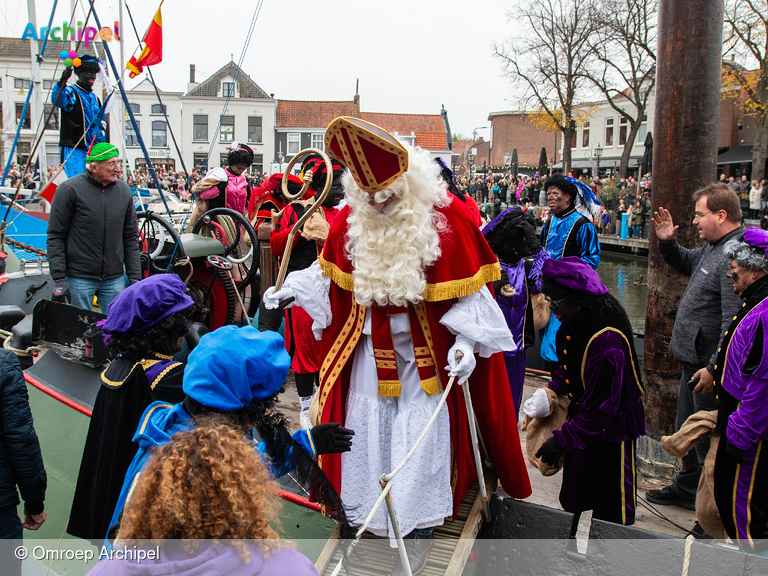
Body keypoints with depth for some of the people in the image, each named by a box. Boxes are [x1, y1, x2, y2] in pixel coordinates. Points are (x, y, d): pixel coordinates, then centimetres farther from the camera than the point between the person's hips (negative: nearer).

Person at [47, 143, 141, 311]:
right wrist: (58, 278, -10)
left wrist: (135, 277, 7)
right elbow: (55, 236, -5)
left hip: (115, 278, 4)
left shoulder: (123, 190, 6)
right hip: (79, 277, -4)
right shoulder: (70, 189, -7)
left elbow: (131, 236, 11)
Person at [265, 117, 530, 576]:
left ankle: (419, 527, 19)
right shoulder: (352, 219, -3)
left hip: (426, 347, -4)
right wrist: (292, 290, 2)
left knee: (422, 432, 2)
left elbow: (469, 289, -13)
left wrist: (465, 340, -20)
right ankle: (364, 513, 30)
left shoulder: (447, 217, -16)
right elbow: (332, 274, 11)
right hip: (370, 344, 4)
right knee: (366, 423, 10)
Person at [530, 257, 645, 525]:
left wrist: (562, 440, -25)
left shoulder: (608, 341, -35)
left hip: (612, 425, -8)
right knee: (574, 499, 21)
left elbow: (601, 407, -30)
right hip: (582, 415, 8)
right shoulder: (574, 321, -8)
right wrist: (551, 391, -4)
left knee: (611, 509, 11)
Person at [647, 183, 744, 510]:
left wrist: (714, 367, -27)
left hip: (711, 366, -10)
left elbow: (734, 322, -29)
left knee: (708, 440, 2)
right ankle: (687, 489, 41)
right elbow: (686, 264, 29)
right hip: (694, 360, 10)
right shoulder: (713, 247, 8)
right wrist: (667, 242, 10)